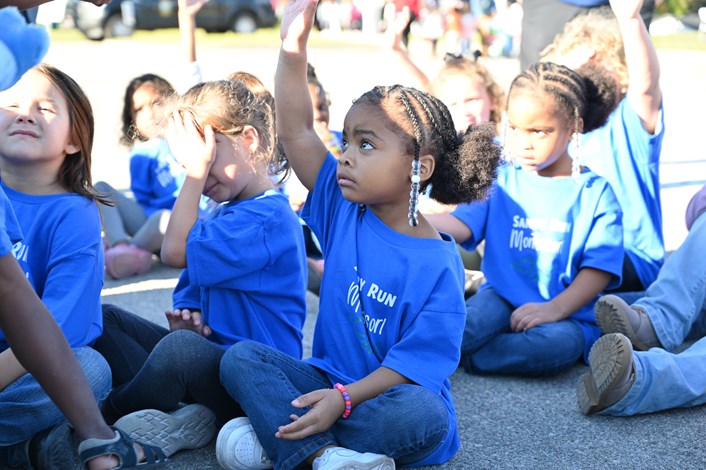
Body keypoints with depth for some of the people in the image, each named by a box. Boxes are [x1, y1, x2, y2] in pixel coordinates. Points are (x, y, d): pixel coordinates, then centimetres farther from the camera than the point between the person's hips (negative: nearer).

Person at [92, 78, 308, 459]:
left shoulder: (269, 220, -16)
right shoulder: (223, 215, 16)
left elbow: (176, 252, -19)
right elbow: (192, 290, 20)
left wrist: (197, 169, -13)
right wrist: (188, 315, -4)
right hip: (212, 349, 10)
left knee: (180, 346, -39)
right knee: (104, 320, 4)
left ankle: (103, 419, -10)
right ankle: (183, 415, -18)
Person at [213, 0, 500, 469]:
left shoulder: (438, 267, -15)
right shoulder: (343, 210, -1)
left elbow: (415, 363, -18)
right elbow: (294, 130, -8)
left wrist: (344, 399, -30)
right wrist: (294, 44, -17)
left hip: (390, 395, -4)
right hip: (330, 382, 5)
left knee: (421, 413, -37)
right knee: (241, 356, -16)